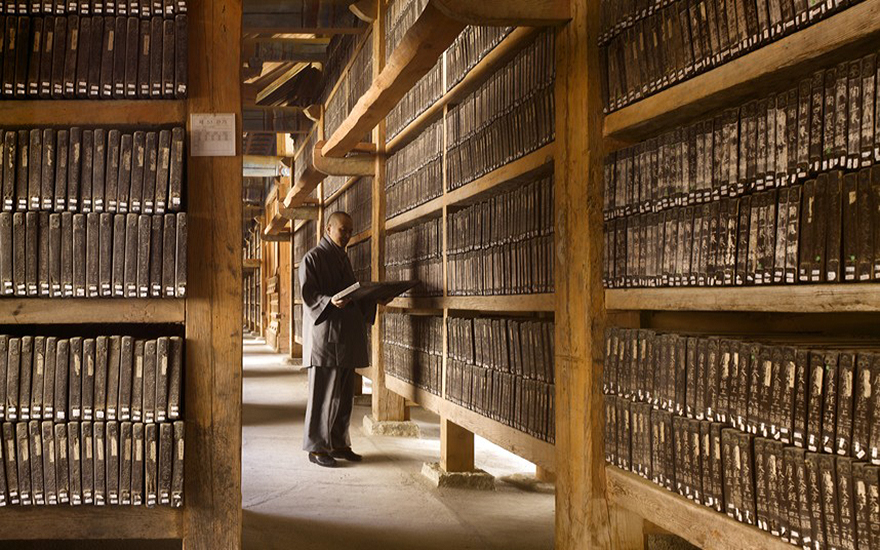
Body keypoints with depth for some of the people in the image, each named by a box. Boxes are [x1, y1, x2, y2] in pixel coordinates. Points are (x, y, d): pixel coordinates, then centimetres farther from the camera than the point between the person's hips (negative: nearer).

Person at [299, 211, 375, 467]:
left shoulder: (343, 258, 20)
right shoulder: (313, 258, -4)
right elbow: (308, 294, -13)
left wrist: (373, 297, 5)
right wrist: (331, 301, -30)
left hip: (346, 335, 8)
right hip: (324, 334, -8)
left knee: (344, 393, 10)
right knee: (324, 393, -6)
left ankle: (339, 443, 19)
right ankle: (317, 447, 1)